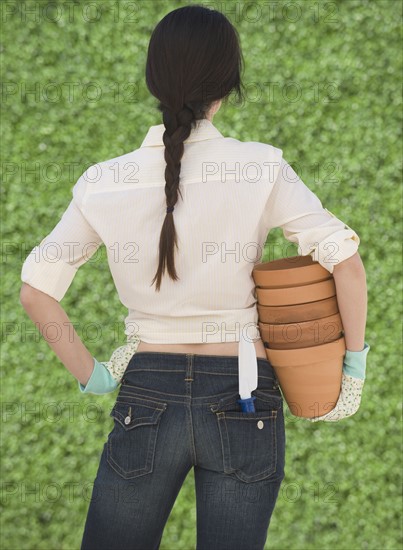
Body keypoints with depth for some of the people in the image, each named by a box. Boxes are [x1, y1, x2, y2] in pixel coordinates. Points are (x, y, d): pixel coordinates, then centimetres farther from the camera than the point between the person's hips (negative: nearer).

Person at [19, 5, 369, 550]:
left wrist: (91, 375, 8)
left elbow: (37, 290, -1)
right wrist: (354, 359, 2)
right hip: (242, 402, -1)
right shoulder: (259, 169, -8)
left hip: (146, 398, 1)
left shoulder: (107, 183, -3)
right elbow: (346, 262, -11)